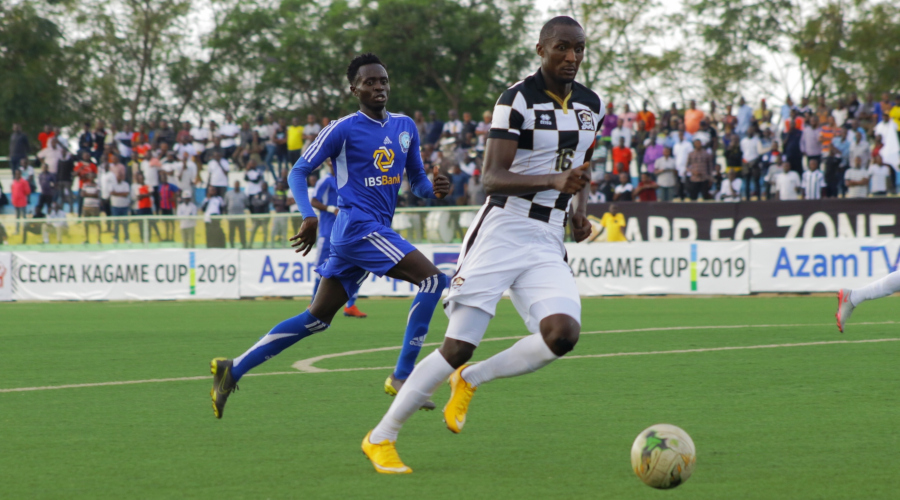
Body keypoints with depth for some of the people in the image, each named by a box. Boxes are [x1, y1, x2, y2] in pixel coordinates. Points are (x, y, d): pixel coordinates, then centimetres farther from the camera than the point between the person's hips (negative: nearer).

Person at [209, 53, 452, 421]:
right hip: (358, 224, -8)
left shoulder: (405, 127, 15)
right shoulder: (343, 129, -5)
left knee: (317, 318, 9)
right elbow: (298, 172, -2)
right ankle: (401, 377, -18)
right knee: (432, 279, -19)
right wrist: (309, 216, -17)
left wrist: (433, 189, -2)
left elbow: (417, 181, 21)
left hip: (376, 231, 8)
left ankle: (233, 369, 13)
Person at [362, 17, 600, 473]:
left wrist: (580, 206, 9)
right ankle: (381, 438, 4)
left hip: (548, 244, 6)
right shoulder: (518, 99, -11)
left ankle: (471, 380, 5)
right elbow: (492, 179, -18)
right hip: (501, 233, -6)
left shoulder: (591, 106, 11)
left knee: (563, 334, -20)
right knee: (458, 347, -10)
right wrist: (554, 181, -31)